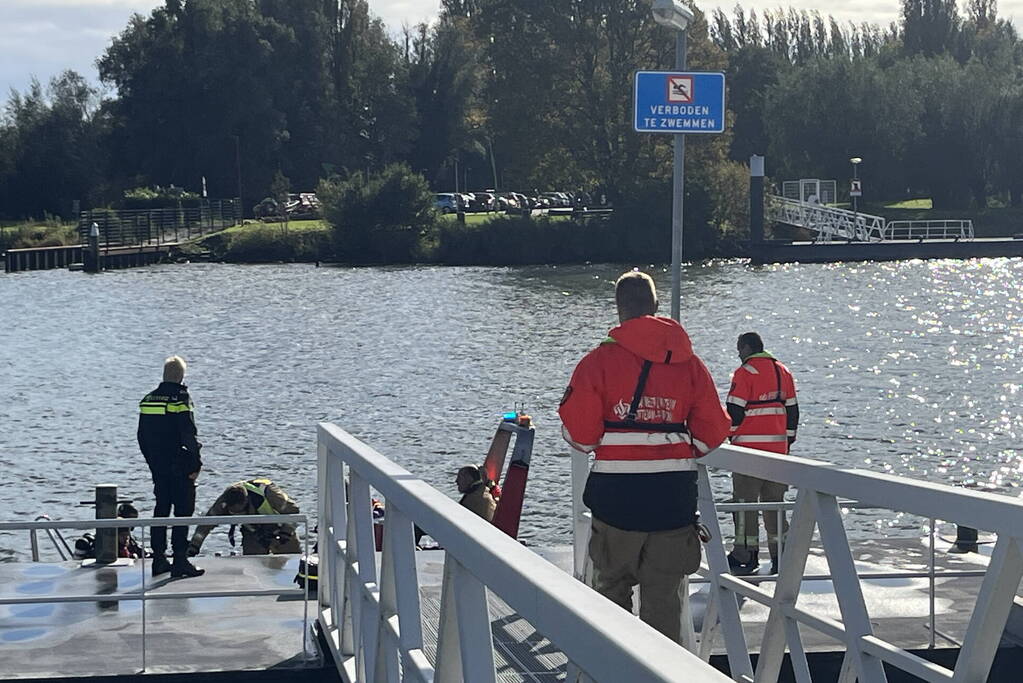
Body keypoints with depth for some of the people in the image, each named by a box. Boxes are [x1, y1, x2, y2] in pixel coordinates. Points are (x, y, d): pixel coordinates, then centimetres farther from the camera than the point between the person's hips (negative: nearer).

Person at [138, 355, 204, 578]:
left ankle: (159, 559, 15)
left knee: (161, 509, 13)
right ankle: (180, 561, -5)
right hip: (179, 467, -7)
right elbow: (188, 435, -17)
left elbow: (142, 436, 13)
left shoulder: (148, 400, 8)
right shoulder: (180, 399, -13)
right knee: (183, 511, -2)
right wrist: (195, 464, -11)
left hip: (157, 466, 7)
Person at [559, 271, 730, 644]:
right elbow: (712, 431, 3)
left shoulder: (601, 359, -5)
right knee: (663, 592, 8)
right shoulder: (689, 361, 4)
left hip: (617, 491, -2)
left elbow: (578, 432, -8)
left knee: (612, 585, 14)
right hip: (674, 493, 2)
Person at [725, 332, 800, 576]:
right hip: (778, 446, 7)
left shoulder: (745, 372, -9)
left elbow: (735, 410, -12)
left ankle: (746, 555, -1)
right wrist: (788, 441, 21)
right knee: (774, 501, 12)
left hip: (749, 446, -7)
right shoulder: (782, 372, 13)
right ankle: (781, 554, 11)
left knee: (745, 500, -1)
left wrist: (732, 436, 3)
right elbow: (792, 410, 15)